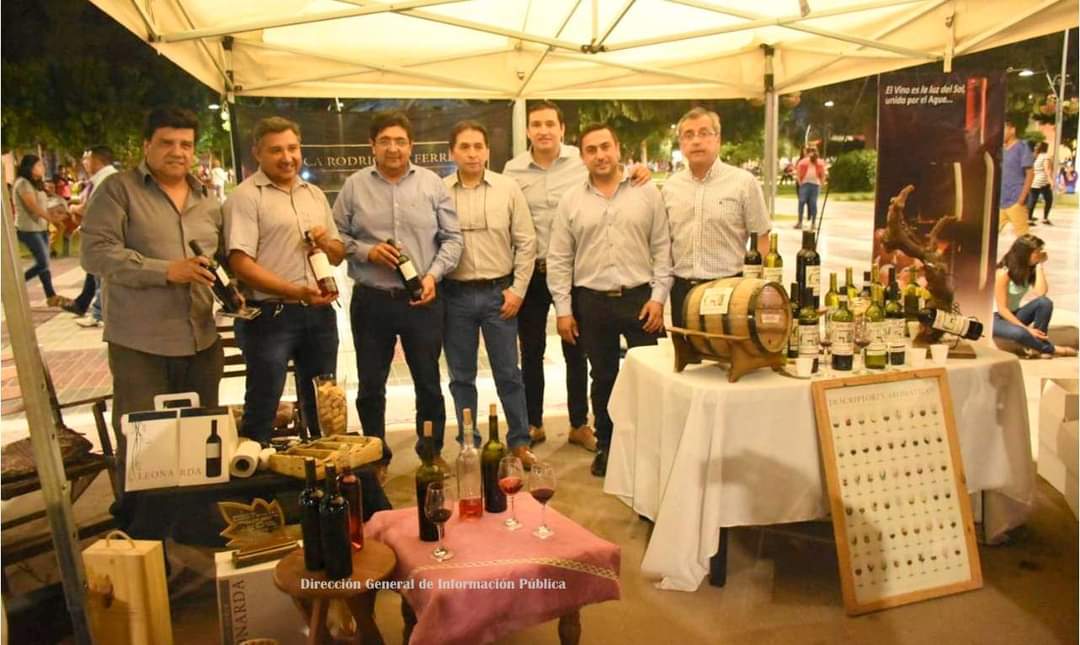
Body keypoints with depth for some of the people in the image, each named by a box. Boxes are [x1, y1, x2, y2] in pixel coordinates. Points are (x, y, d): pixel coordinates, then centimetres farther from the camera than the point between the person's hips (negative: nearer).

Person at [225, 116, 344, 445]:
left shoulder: (315, 194, 14)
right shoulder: (245, 196, -7)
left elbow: (338, 254, 19)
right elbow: (241, 265, -15)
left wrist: (327, 244, -5)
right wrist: (296, 291, -26)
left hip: (319, 313, 6)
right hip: (269, 316, -6)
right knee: (261, 411, 3)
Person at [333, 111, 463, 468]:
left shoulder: (432, 184, 2)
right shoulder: (354, 185, 2)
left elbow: (452, 238, 2)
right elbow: (337, 236, 4)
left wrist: (433, 274, -11)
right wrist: (367, 252, -12)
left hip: (422, 300, 0)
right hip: (370, 300, 1)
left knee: (428, 382, 11)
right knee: (371, 386, 11)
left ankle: (433, 451, 29)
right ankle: (376, 457, 28)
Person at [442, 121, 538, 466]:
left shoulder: (508, 189, 0)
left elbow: (526, 243, 1)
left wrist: (517, 289, -3)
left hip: (499, 293, 0)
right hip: (455, 295, 1)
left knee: (508, 373, 8)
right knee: (461, 376, 11)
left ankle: (520, 442, 21)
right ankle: (468, 444, 24)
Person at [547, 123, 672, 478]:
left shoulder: (647, 193, 2)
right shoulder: (571, 201, 4)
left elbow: (662, 249, 2)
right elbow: (559, 259, 4)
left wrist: (658, 297, -5)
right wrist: (563, 309, 0)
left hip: (640, 298, -1)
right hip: (591, 302, 1)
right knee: (603, 378, 12)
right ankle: (605, 445, 27)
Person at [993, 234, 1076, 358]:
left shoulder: (1030, 270, 1)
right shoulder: (1003, 273, -20)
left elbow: (1041, 293, -18)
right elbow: (1002, 309, -21)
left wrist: (1039, 265, -16)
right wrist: (1026, 328, -23)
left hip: (1013, 315, 7)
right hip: (995, 318, -7)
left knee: (1045, 302, -21)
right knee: (1019, 333, -37)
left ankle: (1037, 345, -12)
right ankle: (1050, 349, -10)